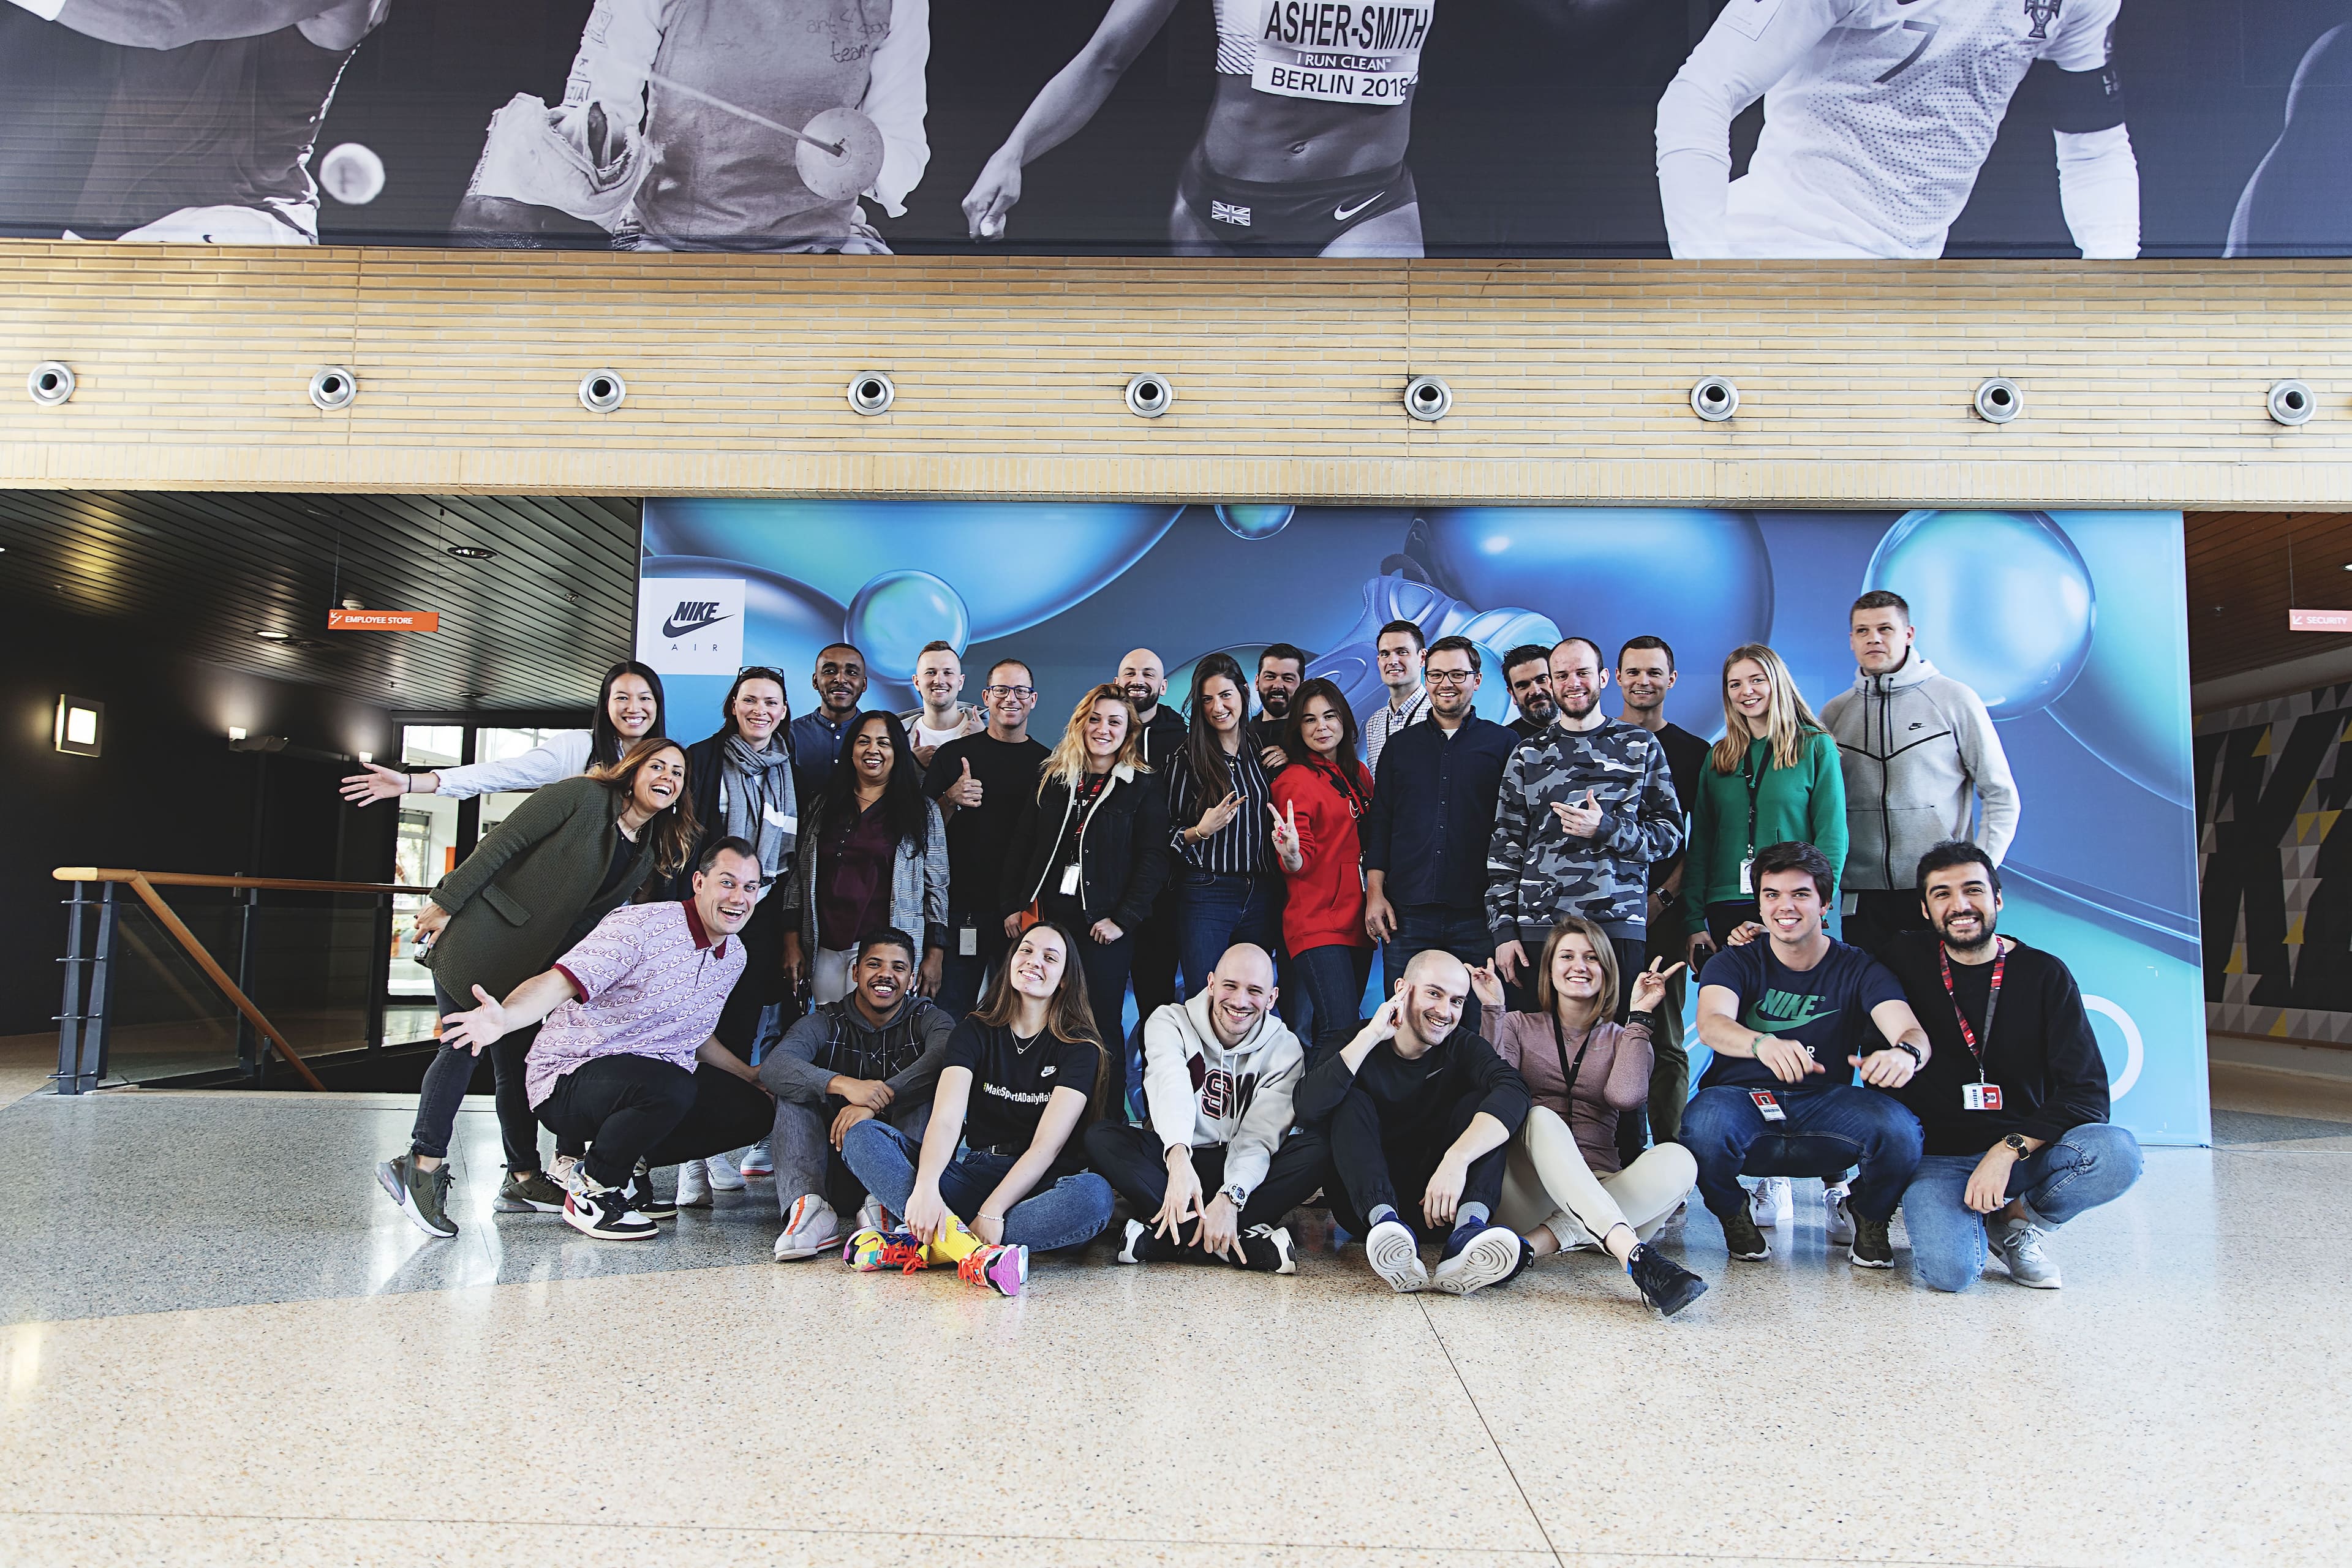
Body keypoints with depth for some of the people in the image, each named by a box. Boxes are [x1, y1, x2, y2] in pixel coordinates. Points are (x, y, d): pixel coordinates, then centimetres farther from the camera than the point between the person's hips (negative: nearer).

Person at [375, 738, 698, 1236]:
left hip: (529, 959, 7)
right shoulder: (583, 797, -14)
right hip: (478, 933, -7)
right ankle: (423, 1165, -6)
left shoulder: (651, 851, 7)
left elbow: (597, 912, 10)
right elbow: (503, 842, -15)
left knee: (516, 1059, 9)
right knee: (463, 1045, -10)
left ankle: (523, 1177, 13)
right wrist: (445, 902, -16)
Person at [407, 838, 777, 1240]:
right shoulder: (640, 926, -18)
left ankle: (630, 1165, 10)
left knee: (753, 1111, -6)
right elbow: (558, 982, -31)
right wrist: (505, 1017, -50)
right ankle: (592, 1187, -10)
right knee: (670, 1088, -38)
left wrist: (751, 1076, 19)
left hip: (658, 1077, 8)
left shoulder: (734, 956, 7)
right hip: (570, 1080, -8)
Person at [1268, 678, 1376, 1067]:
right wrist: (1290, 853, -32)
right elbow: (1299, 866, -10)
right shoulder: (1295, 781, -6)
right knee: (1342, 1031, -17)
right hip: (1316, 923, -7)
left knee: (1344, 1026, 9)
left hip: (1356, 918, 7)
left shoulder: (1358, 775, 14)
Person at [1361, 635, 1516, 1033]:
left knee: (1478, 1026, 2)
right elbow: (1379, 822, 13)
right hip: (1407, 911, 2)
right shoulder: (1401, 745, 14)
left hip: (1477, 912, -2)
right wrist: (1375, 892, 3)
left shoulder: (1504, 744, 6)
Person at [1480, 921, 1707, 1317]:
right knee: (1541, 1118, -33)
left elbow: (1625, 1096, -4)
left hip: (1601, 1188, 2)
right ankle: (1634, 1255, -53)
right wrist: (1493, 1011, -5)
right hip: (1526, 1190, -1)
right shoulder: (1520, 1026, 18)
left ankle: (1537, 1243, -38)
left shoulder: (1620, 1038, 19)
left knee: (1677, 1161, -27)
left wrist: (1639, 1015, 0)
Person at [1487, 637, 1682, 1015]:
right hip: (1537, 927, 1)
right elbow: (1505, 848, 10)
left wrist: (1606, 830, -12)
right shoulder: (1528, 755, 13)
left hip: (1619, 926, -1)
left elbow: (1671, 834, 6)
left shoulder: (1640, 745, 10)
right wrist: (1504, 929, 1)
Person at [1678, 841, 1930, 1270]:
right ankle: (1734, 1215, -1)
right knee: (1705, 1124, -36)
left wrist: (1907, 1052, -41)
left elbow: (1910, 1030, -13)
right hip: (1741, 1097, -1)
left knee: (1898, 1129, -31)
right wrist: (1763, 1044, -45)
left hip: (1823, 1103, 1)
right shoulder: (1735, 963, 1)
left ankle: (1868, 1219, 3)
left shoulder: (1858, 969, 5)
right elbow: (1711, 1023, -20)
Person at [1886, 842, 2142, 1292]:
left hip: (2025, 1149, 2)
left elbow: (2087, 1093, -8)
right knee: (1950, 1270, -29)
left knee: (2117, 1153, -30)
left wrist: (2009, 1150, -21)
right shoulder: (1906, 960, 1)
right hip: (1939, 1157, -1)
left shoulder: (2044, 974, 0)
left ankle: (2019, 1221, -1)